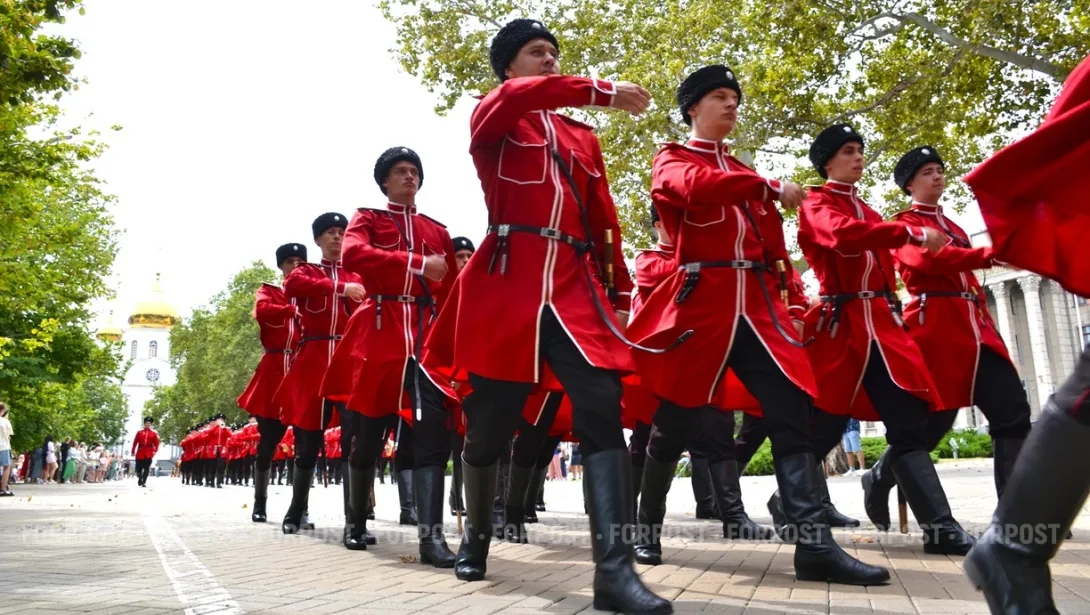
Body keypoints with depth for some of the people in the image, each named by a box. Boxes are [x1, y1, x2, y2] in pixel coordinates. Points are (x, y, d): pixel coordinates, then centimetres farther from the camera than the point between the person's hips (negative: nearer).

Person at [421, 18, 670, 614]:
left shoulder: (583, 137, 23)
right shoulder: (491, 118, 11)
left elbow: (603, 219, 20)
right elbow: (517, 96, -15)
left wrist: (620, 292, 14)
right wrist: (603, 91, -17)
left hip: (574, 285, 4)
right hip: (507, 281, -3)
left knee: (603, 409, -15)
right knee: (489, 423, 4)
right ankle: (477, 533, 30)